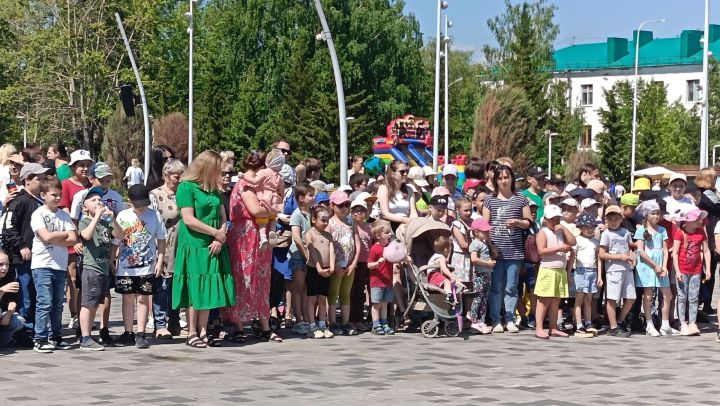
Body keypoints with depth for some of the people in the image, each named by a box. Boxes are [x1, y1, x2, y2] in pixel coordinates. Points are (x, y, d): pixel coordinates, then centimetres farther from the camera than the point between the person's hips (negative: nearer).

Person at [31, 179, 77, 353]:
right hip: (42, 265, -5)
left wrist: (54, 238, -12)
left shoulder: (64, 215, 10)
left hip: (60, 265, 5)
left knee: (57, 304, 10)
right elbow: (46, 237, -17)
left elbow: (73, 240, 1)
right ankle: (40, 340, -3)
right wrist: (65, 234, -3)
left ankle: (55, 337, 18)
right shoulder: (38, 215, -3)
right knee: (45, 302, -8)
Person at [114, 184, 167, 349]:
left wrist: (159, 261, -1)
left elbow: (161, 240, 4)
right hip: (125, 266, 2)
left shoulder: (154, 215, -1)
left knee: (143, 298, 1)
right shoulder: (123, 216, 3)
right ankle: (128, 333, 16)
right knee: (127, 298, 8)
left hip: (146, 266, -2)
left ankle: (141, 334, 6)